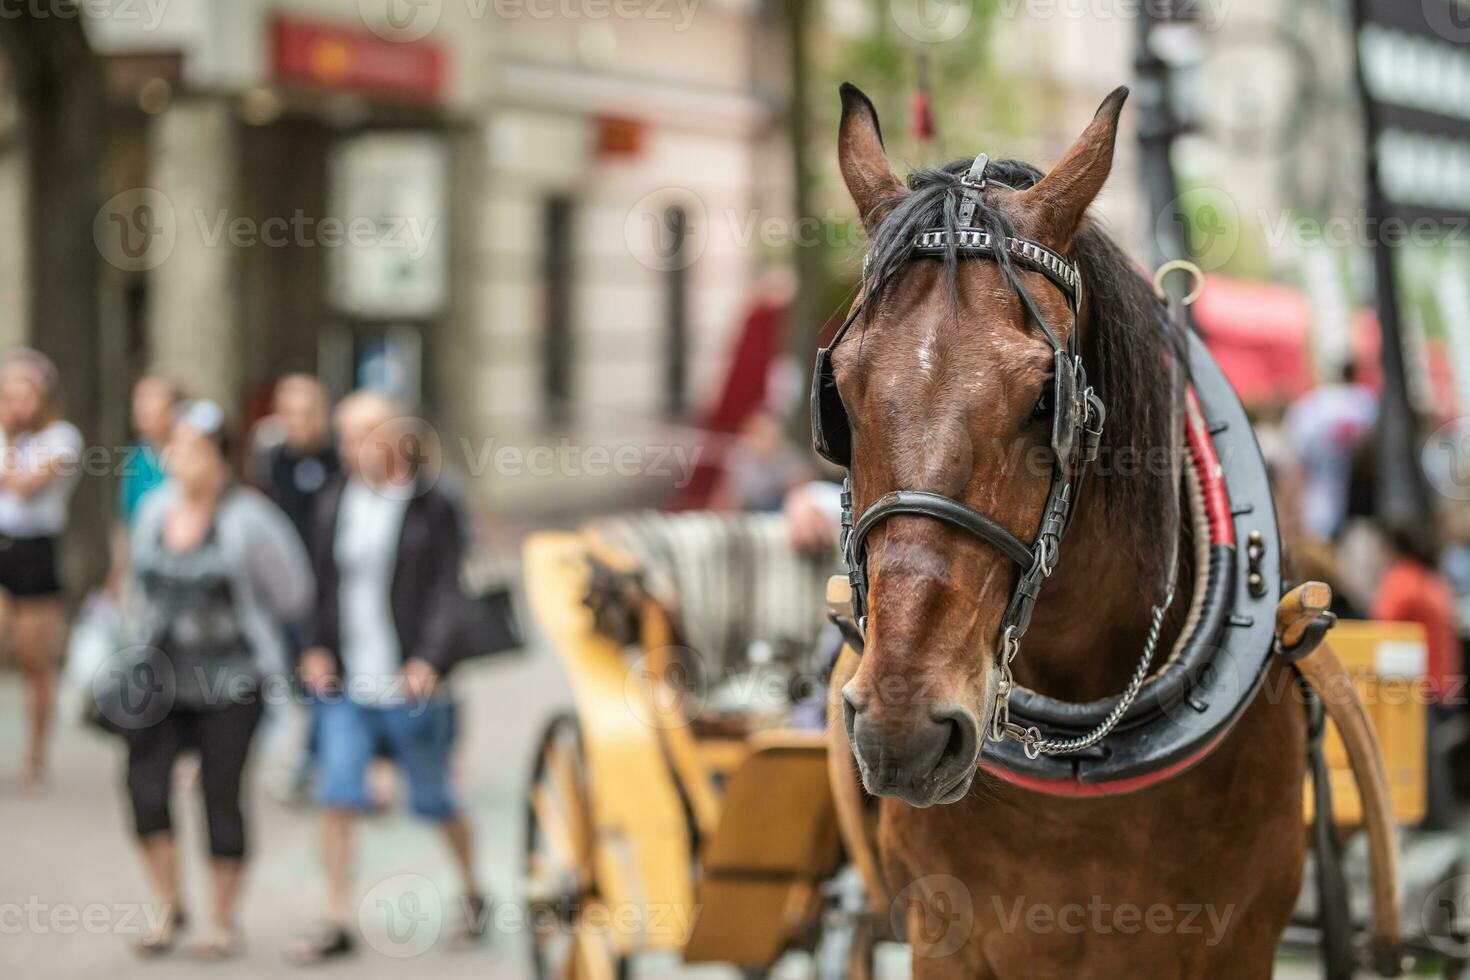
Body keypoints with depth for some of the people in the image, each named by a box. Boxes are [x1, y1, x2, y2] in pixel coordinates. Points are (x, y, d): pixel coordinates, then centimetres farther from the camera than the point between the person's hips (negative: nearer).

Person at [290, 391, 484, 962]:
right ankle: (337, 923, 2)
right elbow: (322, 584, 12)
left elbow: (446, 593, -10)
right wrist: (316, 648, 0)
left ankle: (472, 892, 33)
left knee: (434, 801, 9)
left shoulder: (431, 508, -6)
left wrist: (429, 660, -22)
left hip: (411, 685, -3)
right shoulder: (334, 503, 7)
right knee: (336, 800, -5)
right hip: (344, 684, 3)